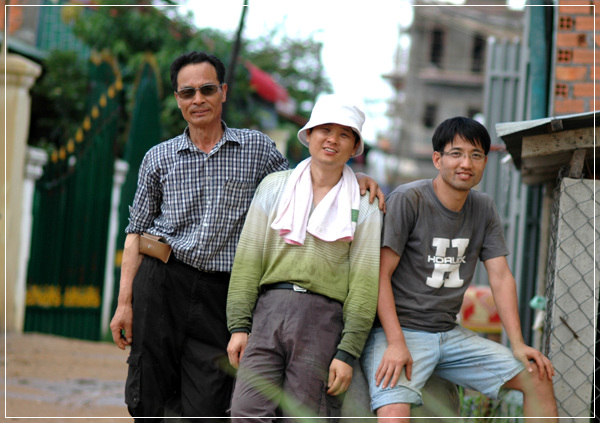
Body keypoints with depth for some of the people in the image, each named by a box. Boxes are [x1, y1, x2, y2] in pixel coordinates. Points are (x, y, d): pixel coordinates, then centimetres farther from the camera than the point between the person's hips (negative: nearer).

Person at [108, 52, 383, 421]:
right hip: (161, 281, 0)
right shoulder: (159, 158, 9)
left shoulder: (257, 148, 9)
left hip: (220, 293, 0)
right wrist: (124, 303, 1)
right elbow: (137, 233, 9)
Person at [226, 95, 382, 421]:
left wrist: (348, 352, -5)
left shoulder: (364, 205, 8)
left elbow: (365, 283, 3)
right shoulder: (275, 186, 13)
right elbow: (248, 258, 9)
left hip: (324, 317, -1)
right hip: (269, 308, 1)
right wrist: (238, 325, 1)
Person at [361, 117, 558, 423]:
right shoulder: (407, 200, -10)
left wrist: (518, 344, -4)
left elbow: (501, 277, 8)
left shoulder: (484, 209, 10)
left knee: (539, 378, -1)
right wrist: (396, 343, -21)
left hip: (449, 334, 7)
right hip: (399, 330, -6)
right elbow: (381, 275, -12)